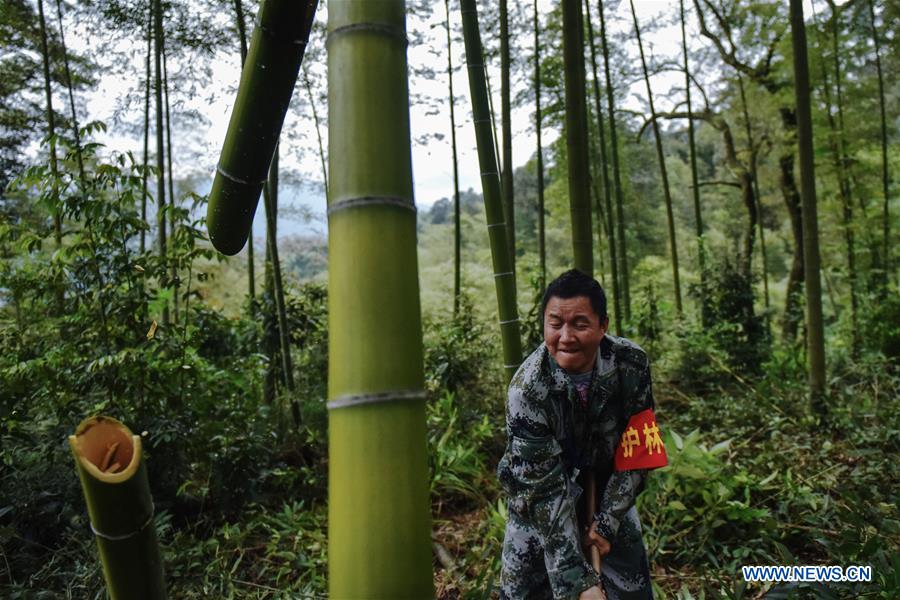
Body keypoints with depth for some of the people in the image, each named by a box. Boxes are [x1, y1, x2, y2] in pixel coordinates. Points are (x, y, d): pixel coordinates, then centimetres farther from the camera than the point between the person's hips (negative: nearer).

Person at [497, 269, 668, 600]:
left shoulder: (631, 363, -22)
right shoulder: (528, 389, -30)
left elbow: (635, 451, -12)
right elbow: (545, 490, -27)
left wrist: (607, 521, -13)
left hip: (607, 489, 3)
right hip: (539, 497, -2)